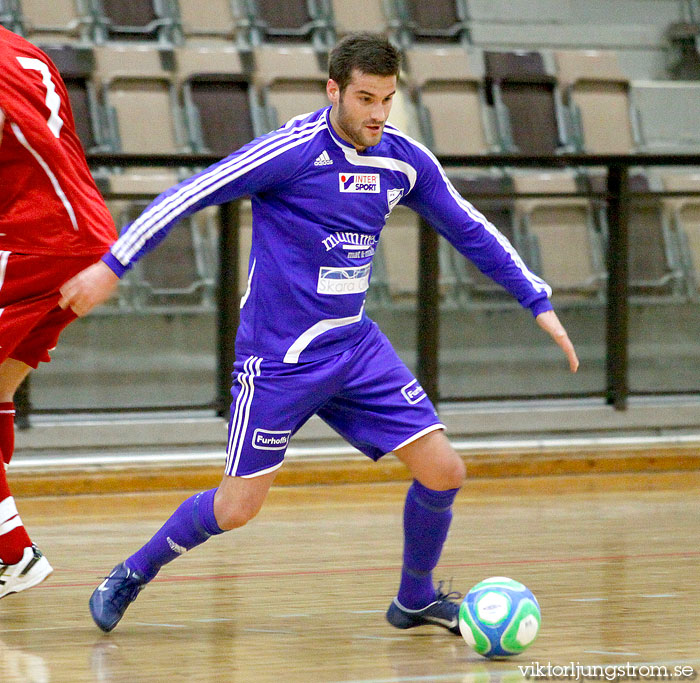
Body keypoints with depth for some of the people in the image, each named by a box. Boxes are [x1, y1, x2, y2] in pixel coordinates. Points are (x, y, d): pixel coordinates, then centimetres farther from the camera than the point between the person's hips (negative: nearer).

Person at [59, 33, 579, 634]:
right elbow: (189, 196, -15)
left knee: (444, 472, -3)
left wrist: (538, 303, 14)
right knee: (238, 507, -4)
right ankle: (133, 574, 21)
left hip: (355, 347, 6)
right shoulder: (293, 151, -18)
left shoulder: (406, 161, 0)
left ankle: (416, 599, 21)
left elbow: (471, 232, 14)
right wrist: (112, 267, -17)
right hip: (277, 356, -6)